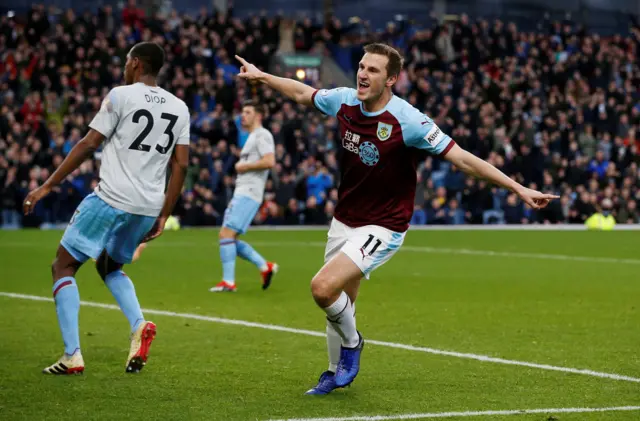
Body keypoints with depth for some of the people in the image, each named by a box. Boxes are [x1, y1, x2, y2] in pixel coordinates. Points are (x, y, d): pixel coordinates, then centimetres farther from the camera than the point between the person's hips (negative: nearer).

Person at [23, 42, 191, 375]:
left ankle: (72, 356, -5)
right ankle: (139, 325, 2)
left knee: (63, 266, 7)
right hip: (148, 207, 6)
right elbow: (181, 165, 8)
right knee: (109, 266, 28)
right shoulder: (179, 108, 11)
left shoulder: (121, 95, -4)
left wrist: (47, 186, -2)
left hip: (111, 198, -6)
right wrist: (163, 216, 14)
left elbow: (88, 145, -7)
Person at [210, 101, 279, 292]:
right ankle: (265, 266, 11)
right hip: (240, 193, 10)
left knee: (226, 234, -15)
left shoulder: (262, 135, -7)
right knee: (228, 237, 7)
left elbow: (269, 161, -22)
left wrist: (244, 166, -13)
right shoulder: (252, 137, 24)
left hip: (248, 195, -10)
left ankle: (228, 282, -14)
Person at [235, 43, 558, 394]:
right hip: (343, 221, 6)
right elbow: (303, 93, 17)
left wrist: (519, 189, -26)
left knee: (323, 288, -21)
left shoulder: (407, 120, -22)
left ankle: (351, 343, 8)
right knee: (339, 304, 12)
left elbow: (462, 158, -22)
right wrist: (261, 76, 28)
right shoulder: (344, 101, -6)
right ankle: (337, 372, 35)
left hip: (383, 228, -6)